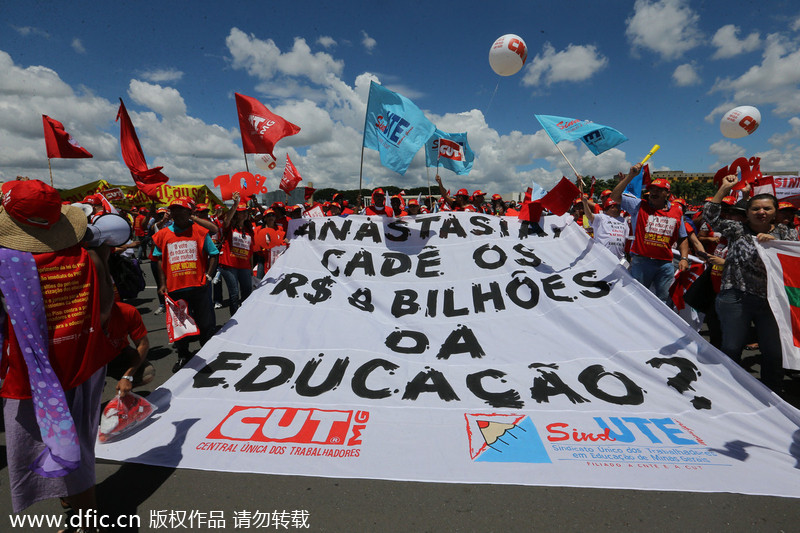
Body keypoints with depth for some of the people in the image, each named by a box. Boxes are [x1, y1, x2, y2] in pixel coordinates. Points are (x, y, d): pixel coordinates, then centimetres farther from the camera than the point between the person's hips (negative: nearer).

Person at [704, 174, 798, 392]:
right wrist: (725, 188, -9)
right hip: (736, 298, -2)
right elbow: (710, 216, -8)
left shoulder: (786, 233, 10)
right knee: (732, 349, 2)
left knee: (774, 352, 6)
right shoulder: (737, 230, 4)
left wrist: (774, 242, -18)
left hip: (772, 299, 2)